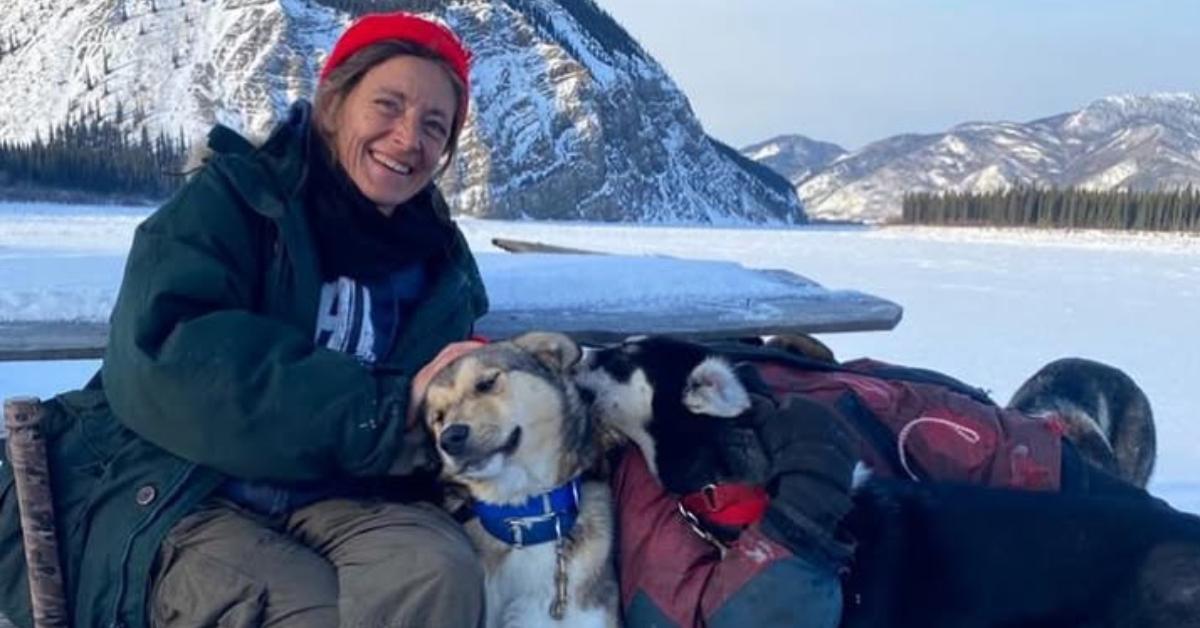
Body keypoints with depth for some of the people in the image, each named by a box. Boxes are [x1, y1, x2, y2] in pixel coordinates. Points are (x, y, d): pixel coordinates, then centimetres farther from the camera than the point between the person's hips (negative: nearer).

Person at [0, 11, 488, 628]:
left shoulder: (440, 268, 12)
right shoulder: (234, 199, -4)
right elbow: (163, 362, -21)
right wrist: (387, 411, -22)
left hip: (321, 498, 4)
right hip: (160, 504, -4)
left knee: (441, 570, -27)